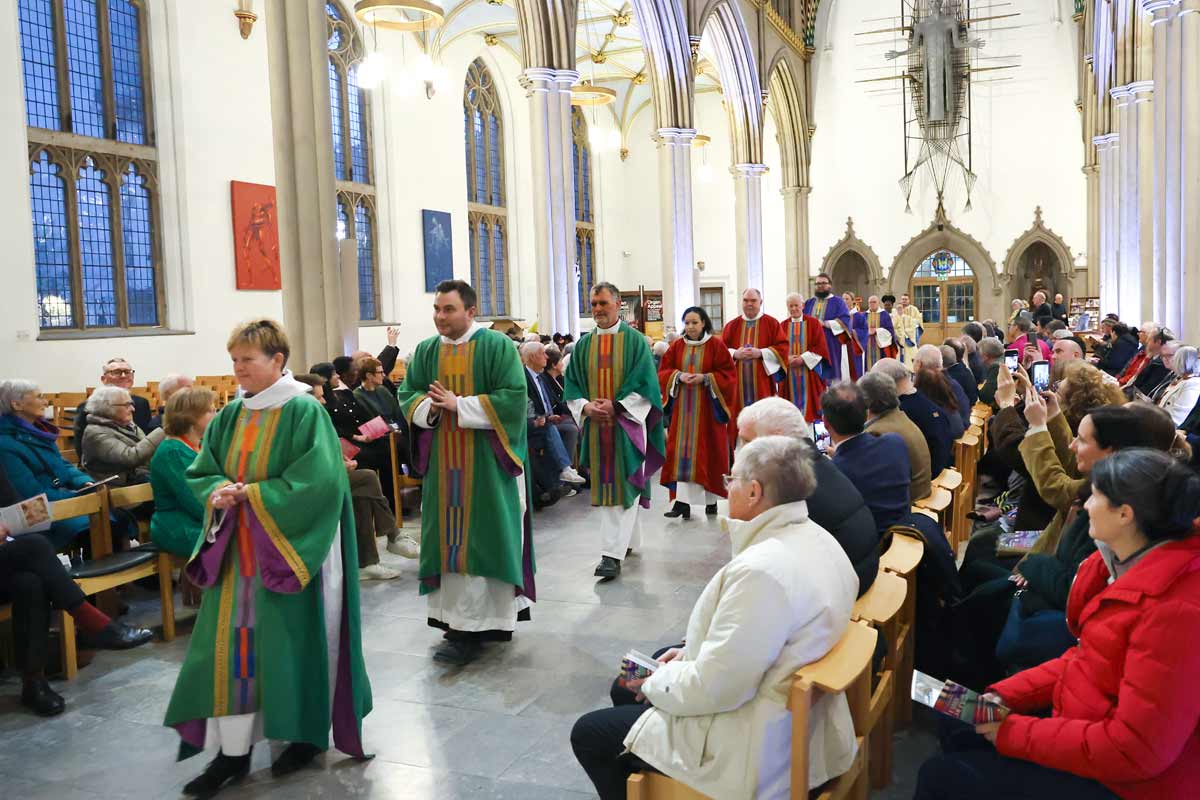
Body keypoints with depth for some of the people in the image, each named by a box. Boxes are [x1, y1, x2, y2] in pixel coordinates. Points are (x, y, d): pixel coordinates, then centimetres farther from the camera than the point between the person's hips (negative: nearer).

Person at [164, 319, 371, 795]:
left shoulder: (304, 412, -12)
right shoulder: (229, 416, 7)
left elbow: (319, 481, -19)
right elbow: (199, 473, 12)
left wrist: (252, 495, -19)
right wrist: (218, 493, -11)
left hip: (289, 547, -6)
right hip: (236, 546, 6)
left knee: (291, 641, 3)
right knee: (232, 642, 4)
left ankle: (307, 735, 23)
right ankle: (233, 751, 12)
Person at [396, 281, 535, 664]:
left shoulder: (496, 346, -6)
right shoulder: (426, 351, 10)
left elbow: (513, 398, -14)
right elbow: (407, 394, 11)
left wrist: (458, 404, -17)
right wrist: (428, 406, -12)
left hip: (486, 463, -5)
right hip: (442, 462, 5)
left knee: (483, 540, -3)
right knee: (449, 538, 6)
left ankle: (472, 629, 0)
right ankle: (457, 618, 15)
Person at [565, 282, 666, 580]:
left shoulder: (634, 340, -2)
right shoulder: (583, 345, 10)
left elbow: (645, 383, -7)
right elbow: (572, 386, 10)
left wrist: (615, 406, -15)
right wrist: (586, 407, -9)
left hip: (627, 423, -5)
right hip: (595, 425, 5)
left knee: (623, 486, -9)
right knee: (605, 486, 9)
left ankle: (613, 554, -11)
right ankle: (628, 541, 24)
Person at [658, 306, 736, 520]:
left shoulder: (716, 345, -2)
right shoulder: (676, 346, 8)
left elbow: (728, 373, -4)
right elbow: (663, 372, 7)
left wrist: (705, 378, -17)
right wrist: (679, 376, -12)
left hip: (707, 408, -2)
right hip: (682, 407, 3)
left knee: (708, 452, 2)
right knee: (682, 452, -4)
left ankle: (711, 500, 15)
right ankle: (682, 501, -8)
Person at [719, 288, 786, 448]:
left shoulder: (771, 323, 4)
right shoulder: (731, 325, 11)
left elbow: (782, 348, -2)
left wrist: (761, 353, -13)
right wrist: (735, 354, -11)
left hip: (762, 382, -2)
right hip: (738, 383, 2)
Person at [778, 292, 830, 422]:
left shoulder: (813, 323, 2)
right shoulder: (783, 326, 10)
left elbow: (820, 346, -5)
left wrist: (803, 359, -15)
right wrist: (787, 358, -14)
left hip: (809, 370, -2)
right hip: (789, 373, 2)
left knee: (807, 401, -3)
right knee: (792, 403, 1)